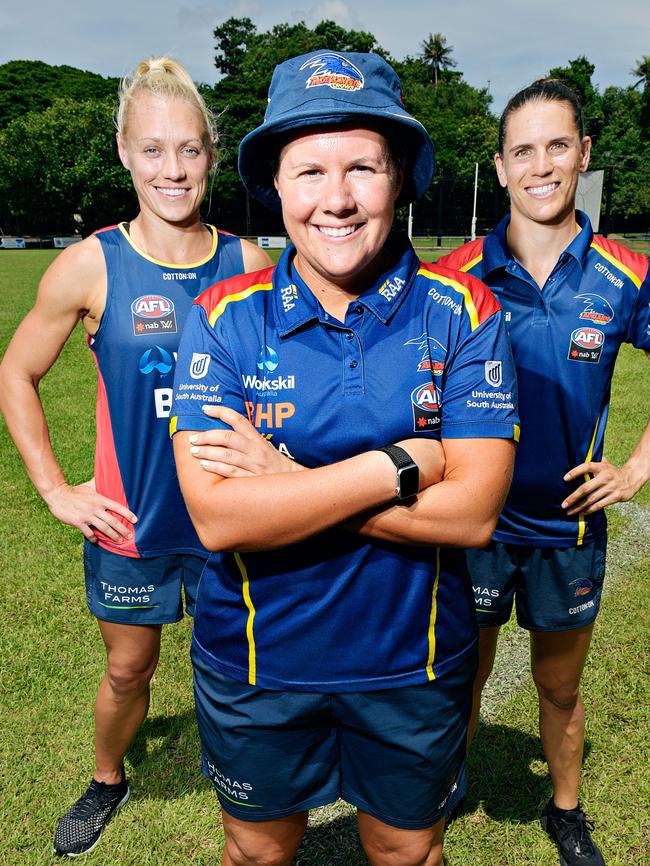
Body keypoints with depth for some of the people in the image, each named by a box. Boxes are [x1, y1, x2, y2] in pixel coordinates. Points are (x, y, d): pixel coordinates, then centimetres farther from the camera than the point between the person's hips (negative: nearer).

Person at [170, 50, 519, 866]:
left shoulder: (462, 311, -12)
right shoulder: (223, 317, -12)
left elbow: (472, 511, -20)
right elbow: (218, 517, -22)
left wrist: (288, 482, -22)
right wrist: (400, 465, -24)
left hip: (413, 667, 0)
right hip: (255, 666, 1)